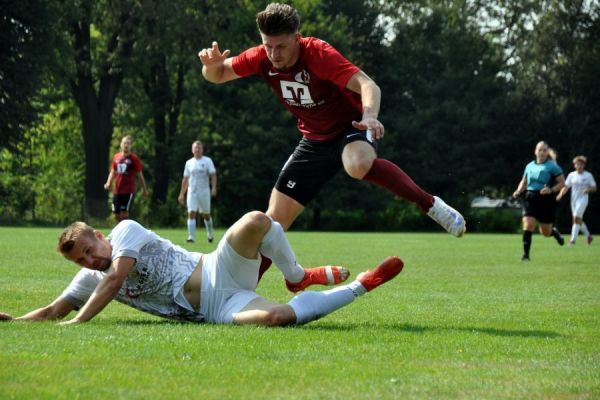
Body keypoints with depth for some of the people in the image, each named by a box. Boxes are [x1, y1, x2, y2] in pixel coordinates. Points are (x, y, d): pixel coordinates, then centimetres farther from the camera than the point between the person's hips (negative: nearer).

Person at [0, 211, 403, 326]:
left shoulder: (125, 231, -3)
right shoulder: (89, 280, 12)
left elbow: (116, 277, -16)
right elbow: (53, 311, 12)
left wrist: (78, 322, -20)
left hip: (220, 272, -3)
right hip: (215, 312, 3)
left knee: (256, 221, -35)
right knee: (274, 316, -30)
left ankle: (299, 277, -3)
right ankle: (358, 287, -4)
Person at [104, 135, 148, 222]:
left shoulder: (134, 158, -5)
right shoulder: (116, 157, 10)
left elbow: (140, 174, 1)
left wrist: (144, 189, 4)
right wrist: (108, 183, 4)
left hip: (129, 191, -6)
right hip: (117, 191, 6)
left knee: (124, 213, -12)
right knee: (117, 214, 9)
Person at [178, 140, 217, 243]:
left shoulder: (207, 161, 1)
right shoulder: (189, 163, 10)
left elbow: (213, 175, -5)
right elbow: (185, 179, 14)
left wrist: (214, 188, -20)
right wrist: (181, 194, 11)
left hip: (204, 191, -2)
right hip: (192, 191, 2)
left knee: (206, 215, 8)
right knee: (191, 213, -11)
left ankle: (210, 235, 29)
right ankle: (191, 237, -14)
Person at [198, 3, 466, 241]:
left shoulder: (318, 54, -27)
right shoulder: (261, 59, -12)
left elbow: (367, 85, -37)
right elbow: (217, 76, 2)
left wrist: (369, 116, -58)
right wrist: (212, 64, -22)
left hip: (351, 127, -5)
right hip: (315, 140, 5)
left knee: (358, 165, -42)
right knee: (274, 222, 0)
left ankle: (429, 203, -26)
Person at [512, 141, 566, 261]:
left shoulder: (552, 166, -1)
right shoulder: (529, 166, 12)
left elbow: (562, 183, -2)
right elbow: (523, 182, 24)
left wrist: (551, 190, -19)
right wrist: (518, 192, 4)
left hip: (545, 200, -3)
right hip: (530, 199, 3)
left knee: (545, 232, 6)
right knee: (528, 225, -16)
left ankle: (555, 232, 43)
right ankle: (526, 254, -11)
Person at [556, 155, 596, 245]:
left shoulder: (588, 175, -2)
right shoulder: (571, 175, 7)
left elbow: (594, 188, 3)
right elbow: (566, 187, 6)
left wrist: (588, 190, -18)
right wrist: (560, 195, -12)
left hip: (583, 199, -5)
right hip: (573, 199, 5)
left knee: (576, 218, -16)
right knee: (578, 220, 10)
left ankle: (573, 239, -17)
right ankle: (588, 236, 29)